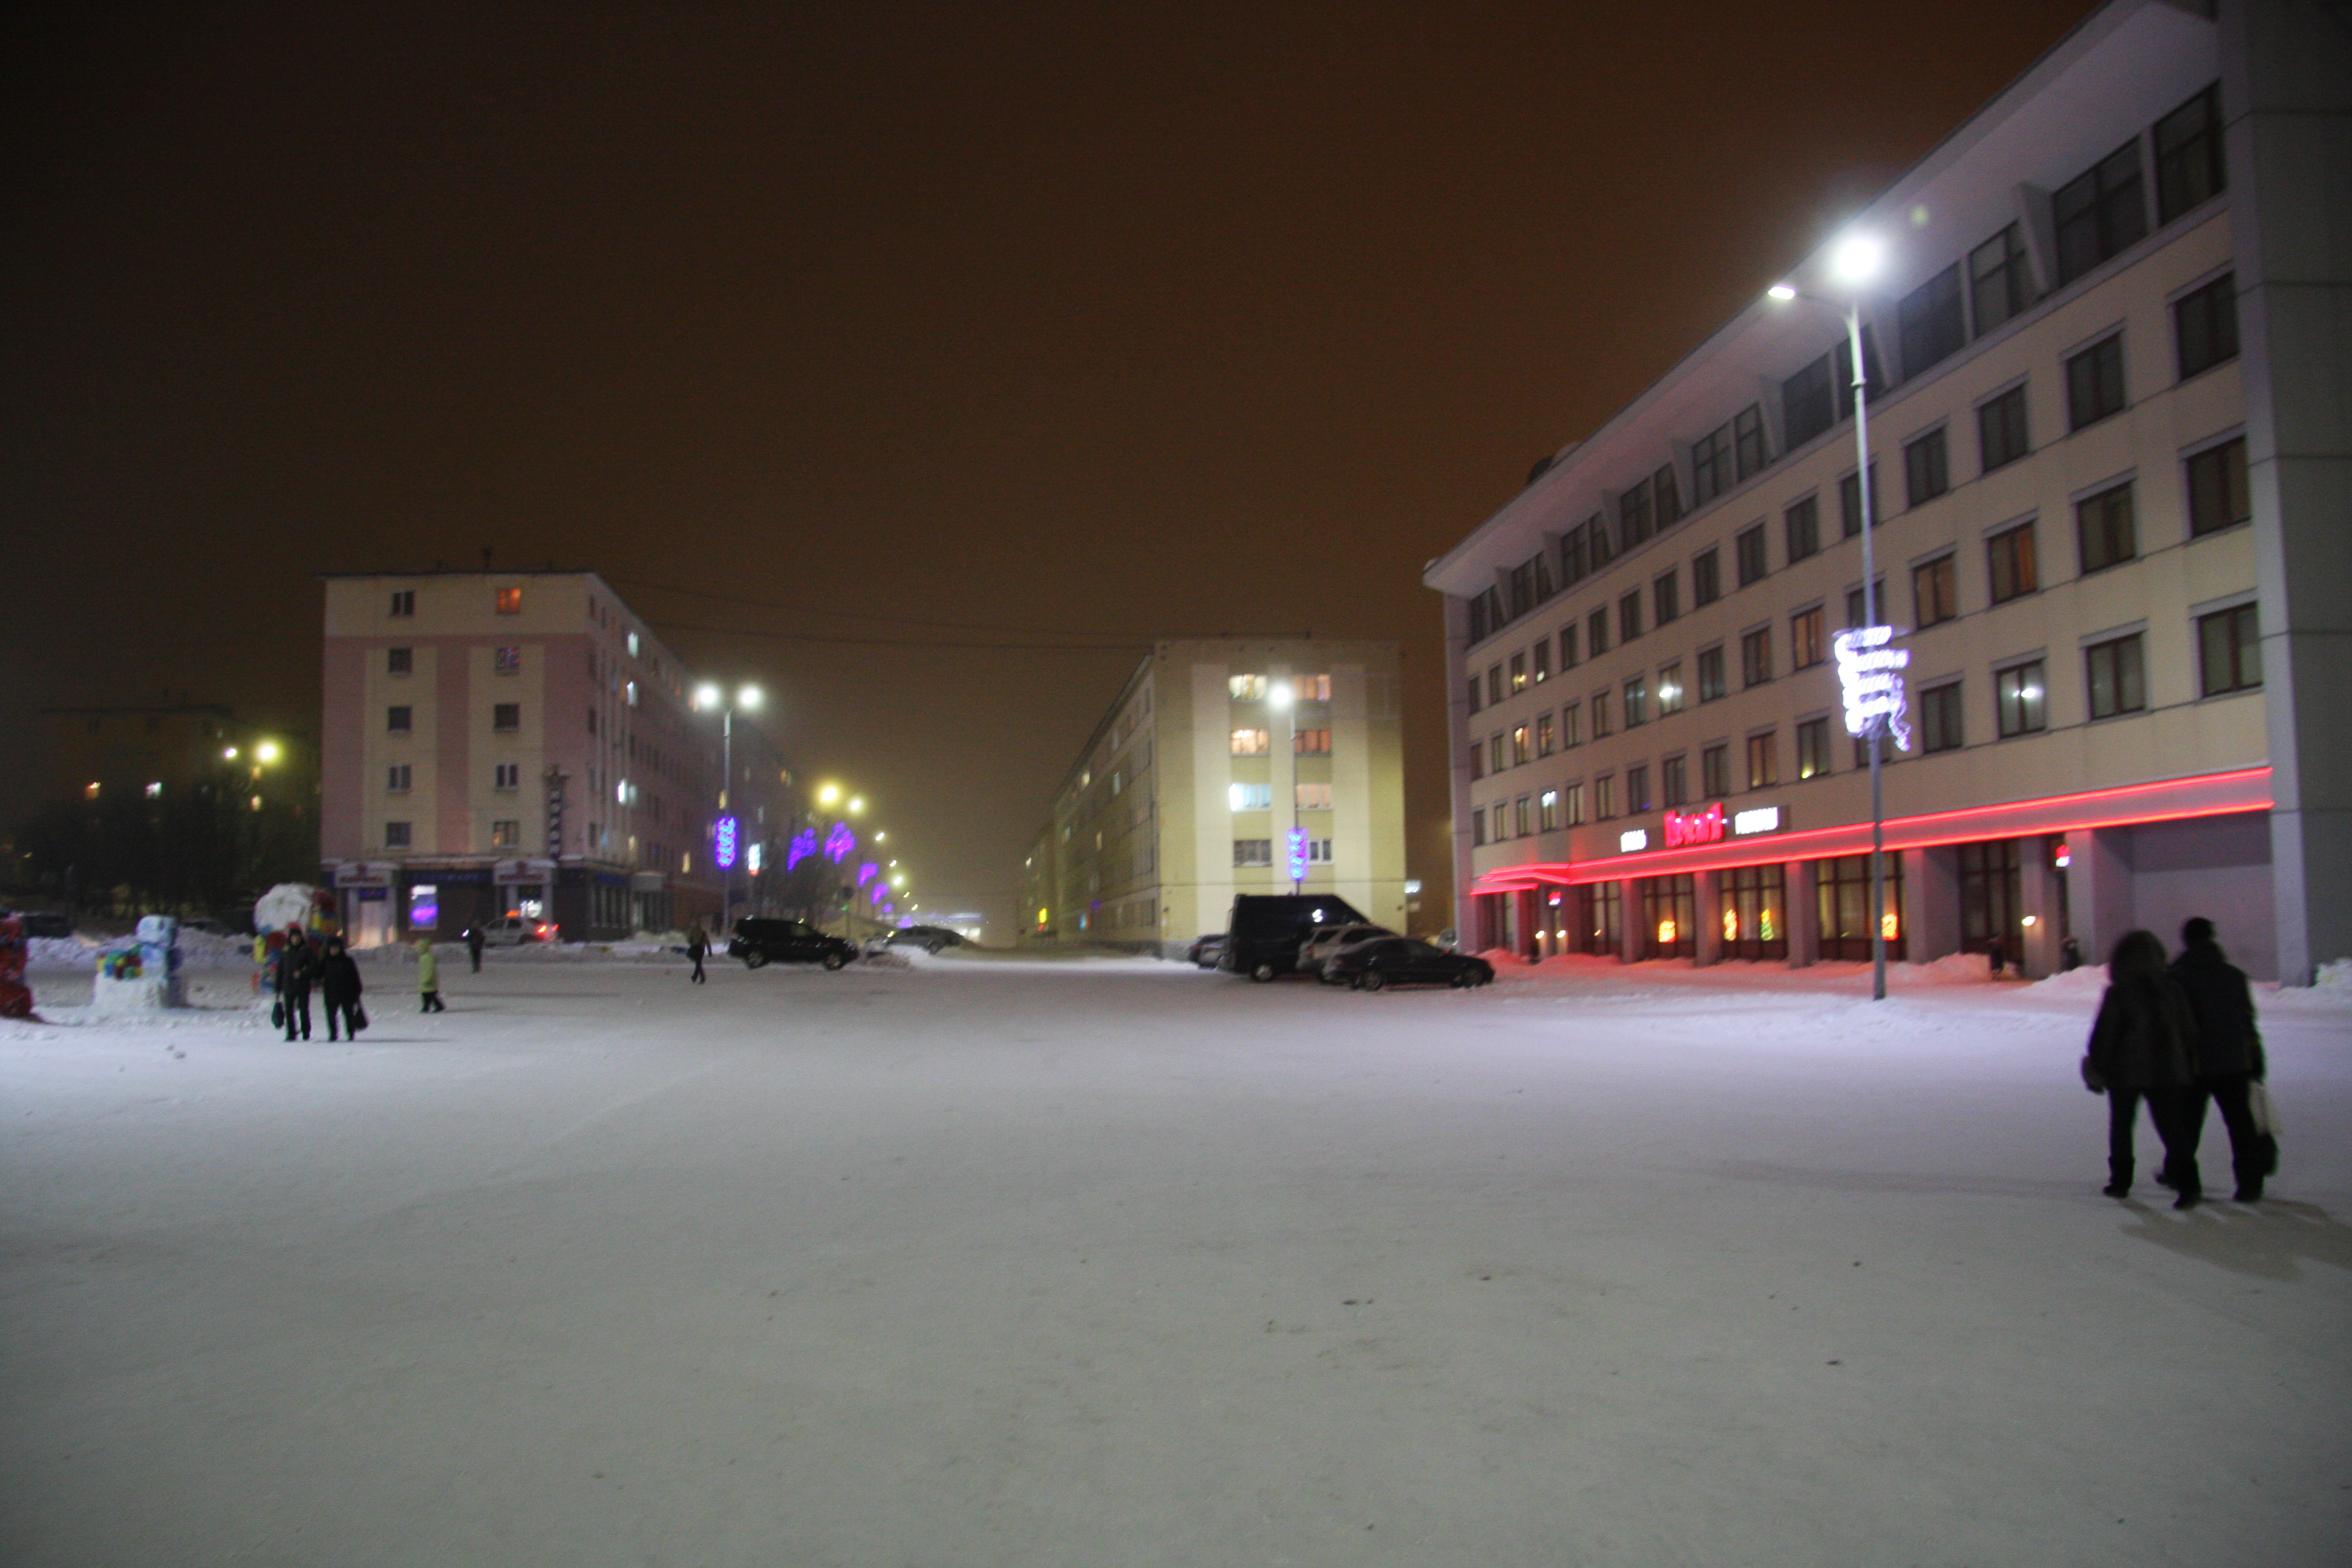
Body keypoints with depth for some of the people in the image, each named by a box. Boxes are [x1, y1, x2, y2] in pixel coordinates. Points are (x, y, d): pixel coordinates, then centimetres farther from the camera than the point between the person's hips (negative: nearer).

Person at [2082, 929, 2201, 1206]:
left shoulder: (2118, 993, -10)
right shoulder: (2172, 988, 1)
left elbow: (2104, 1035, -8)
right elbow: (2189, 1031, 7)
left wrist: (2097, 1069, 2)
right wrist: (2189, 1067, 17)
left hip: (2125, 1072, -3)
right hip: (2169, 1071, 3)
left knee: (2121, 1129, 14)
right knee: (2172, 1130, 2)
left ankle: (2120, 1180, 20)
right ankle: (2186, 1182, -15)